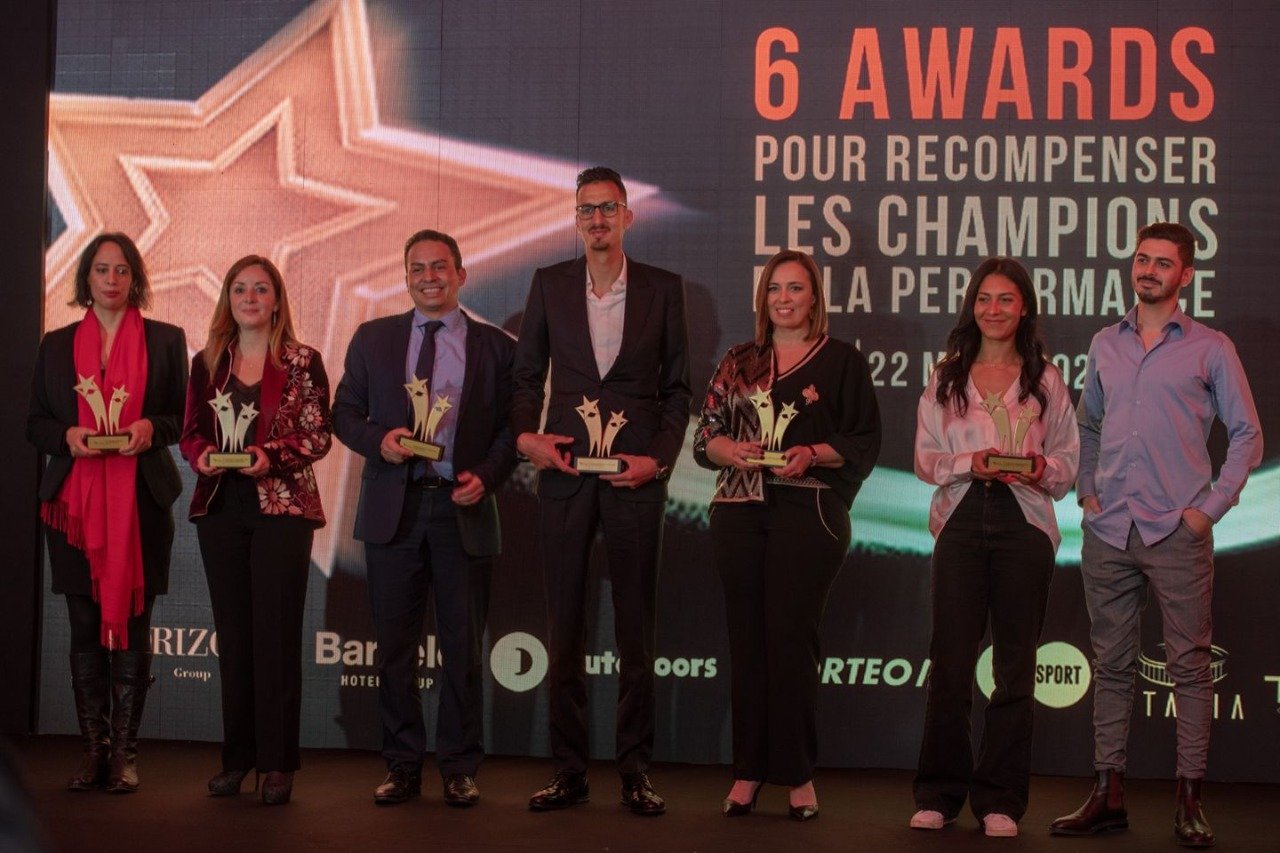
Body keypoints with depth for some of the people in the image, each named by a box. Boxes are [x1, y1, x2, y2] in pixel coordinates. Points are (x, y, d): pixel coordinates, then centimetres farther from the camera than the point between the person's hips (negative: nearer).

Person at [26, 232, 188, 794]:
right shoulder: (56, 345, 13)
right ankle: (94, 748, 9)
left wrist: (152, 427, -12)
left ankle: (125, 751, 2)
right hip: (75, 500, 2)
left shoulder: (166, 340, 8)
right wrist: (67, 435, -7)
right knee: (85, 627, 2)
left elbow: (185, 415, 9)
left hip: (142, 499, -2)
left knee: (132, 625, -3)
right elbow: (34, 424, 13)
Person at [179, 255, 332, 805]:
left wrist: (271, 455, -18)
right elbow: (191, 431, 13)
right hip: (220, 510, 4)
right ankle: (237, 755, 14)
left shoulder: (301, 362, 0)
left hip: (282, 508, -4)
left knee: (276, 634, -3)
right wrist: (201, 454, -8)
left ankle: (278, 763, 1)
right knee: (233, 634, 7)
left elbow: (318, 436, -3)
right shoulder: (208, 363, 10)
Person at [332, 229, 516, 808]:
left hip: (463, 510, -1)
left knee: (462, 646, 3)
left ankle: (459, 769, 13)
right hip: (394, 509, 1)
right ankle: (402, 765, 15)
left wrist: (485, 476, -10)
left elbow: (511, 427, 6)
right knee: (394, 645, 5)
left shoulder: (496, 347, 6)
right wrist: (378, 440, -8)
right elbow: (343, 412, 12)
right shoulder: (373, 339, 10)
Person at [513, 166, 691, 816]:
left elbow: (676, 385, 6)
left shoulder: (663, 288, 5)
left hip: (635, 476, -1)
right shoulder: (549, 285, 8)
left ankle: (635, 770, 9)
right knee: (564, 626, 4)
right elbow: (527, 373, 12)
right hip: (564, 471, 1)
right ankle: (568, 770, 10)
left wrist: (658, 459, -5)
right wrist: (526, 434, -4)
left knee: (635, 627, 2)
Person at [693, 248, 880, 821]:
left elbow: (865, 442, 3)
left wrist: (813, 454, -13)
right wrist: (729, 449, -8)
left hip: (808, 512, -3)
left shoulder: (842, 361, 6)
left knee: (791, 638, -7)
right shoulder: (738, 362, 16)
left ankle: (797, 773, 2)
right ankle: (748, 772, 8)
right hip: (739, 511, 3)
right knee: (747, 639, 3)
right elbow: (705, 434, 13)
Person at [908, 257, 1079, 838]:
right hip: (961, 522, 0)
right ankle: (938, 795, 7)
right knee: (950, 662, -2)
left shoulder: (1045, 379, 10)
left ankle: (1000, 801, 9)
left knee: (1015, 668, 2)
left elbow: (1070, 458, 9)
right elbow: (924, 457, 8)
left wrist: (1041, 469, -13)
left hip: (1024, 523, 0)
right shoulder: (946, 377, 11)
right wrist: (968, 463, -11)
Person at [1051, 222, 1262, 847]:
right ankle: (1108, 795, 12)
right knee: (1111, 665, 7)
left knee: (1189, 665, -2)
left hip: (1178, 533, -3)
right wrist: (1086, 490, 10)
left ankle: (1189, 800, 2)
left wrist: (1211, 507, -5)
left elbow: (1247, 434, 3)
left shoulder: (1211, 348, 2)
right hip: (1108, 531, 4)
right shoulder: (1105, 345, 13)